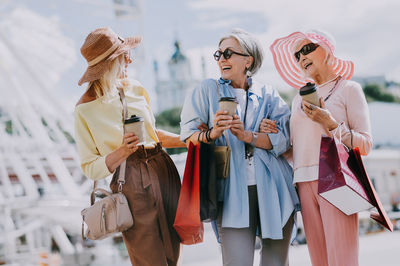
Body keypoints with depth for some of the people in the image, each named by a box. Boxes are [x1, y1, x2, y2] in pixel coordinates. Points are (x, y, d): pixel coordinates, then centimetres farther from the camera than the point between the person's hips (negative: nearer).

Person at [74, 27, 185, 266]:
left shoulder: (136, 89, 8)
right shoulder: (85, 109, -6)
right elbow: (91, 168, -4)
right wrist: (121, 152, -20)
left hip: (164, 172, 5)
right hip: (131, 184, -5)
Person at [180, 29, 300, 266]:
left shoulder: (268, 95, 12)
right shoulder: (208, 90, 11)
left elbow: (284, 139, -1)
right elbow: (188, 135, 2)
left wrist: (247, 136, -16)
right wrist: (212, 134, -19)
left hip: (274, 190, 2)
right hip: (234, 192, -2)